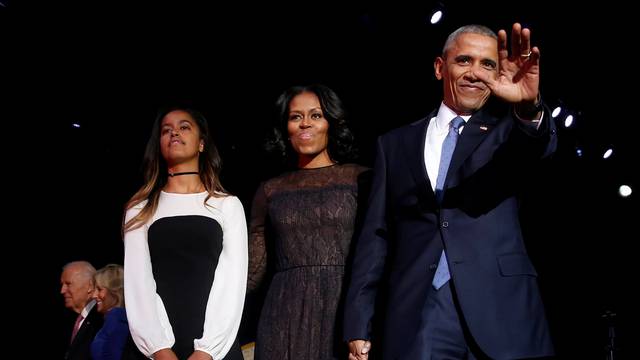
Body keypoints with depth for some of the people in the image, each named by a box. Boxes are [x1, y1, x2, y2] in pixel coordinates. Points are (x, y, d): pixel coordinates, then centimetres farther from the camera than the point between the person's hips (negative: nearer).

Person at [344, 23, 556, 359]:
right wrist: (358, 326, 3)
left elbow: (538, 146, -13)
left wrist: (529, 106, -36)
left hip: (501, 306, 0)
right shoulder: (395, 143, 14)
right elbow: (376, 235, 10)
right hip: (419, 310, 1)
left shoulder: (506, 129, 11)